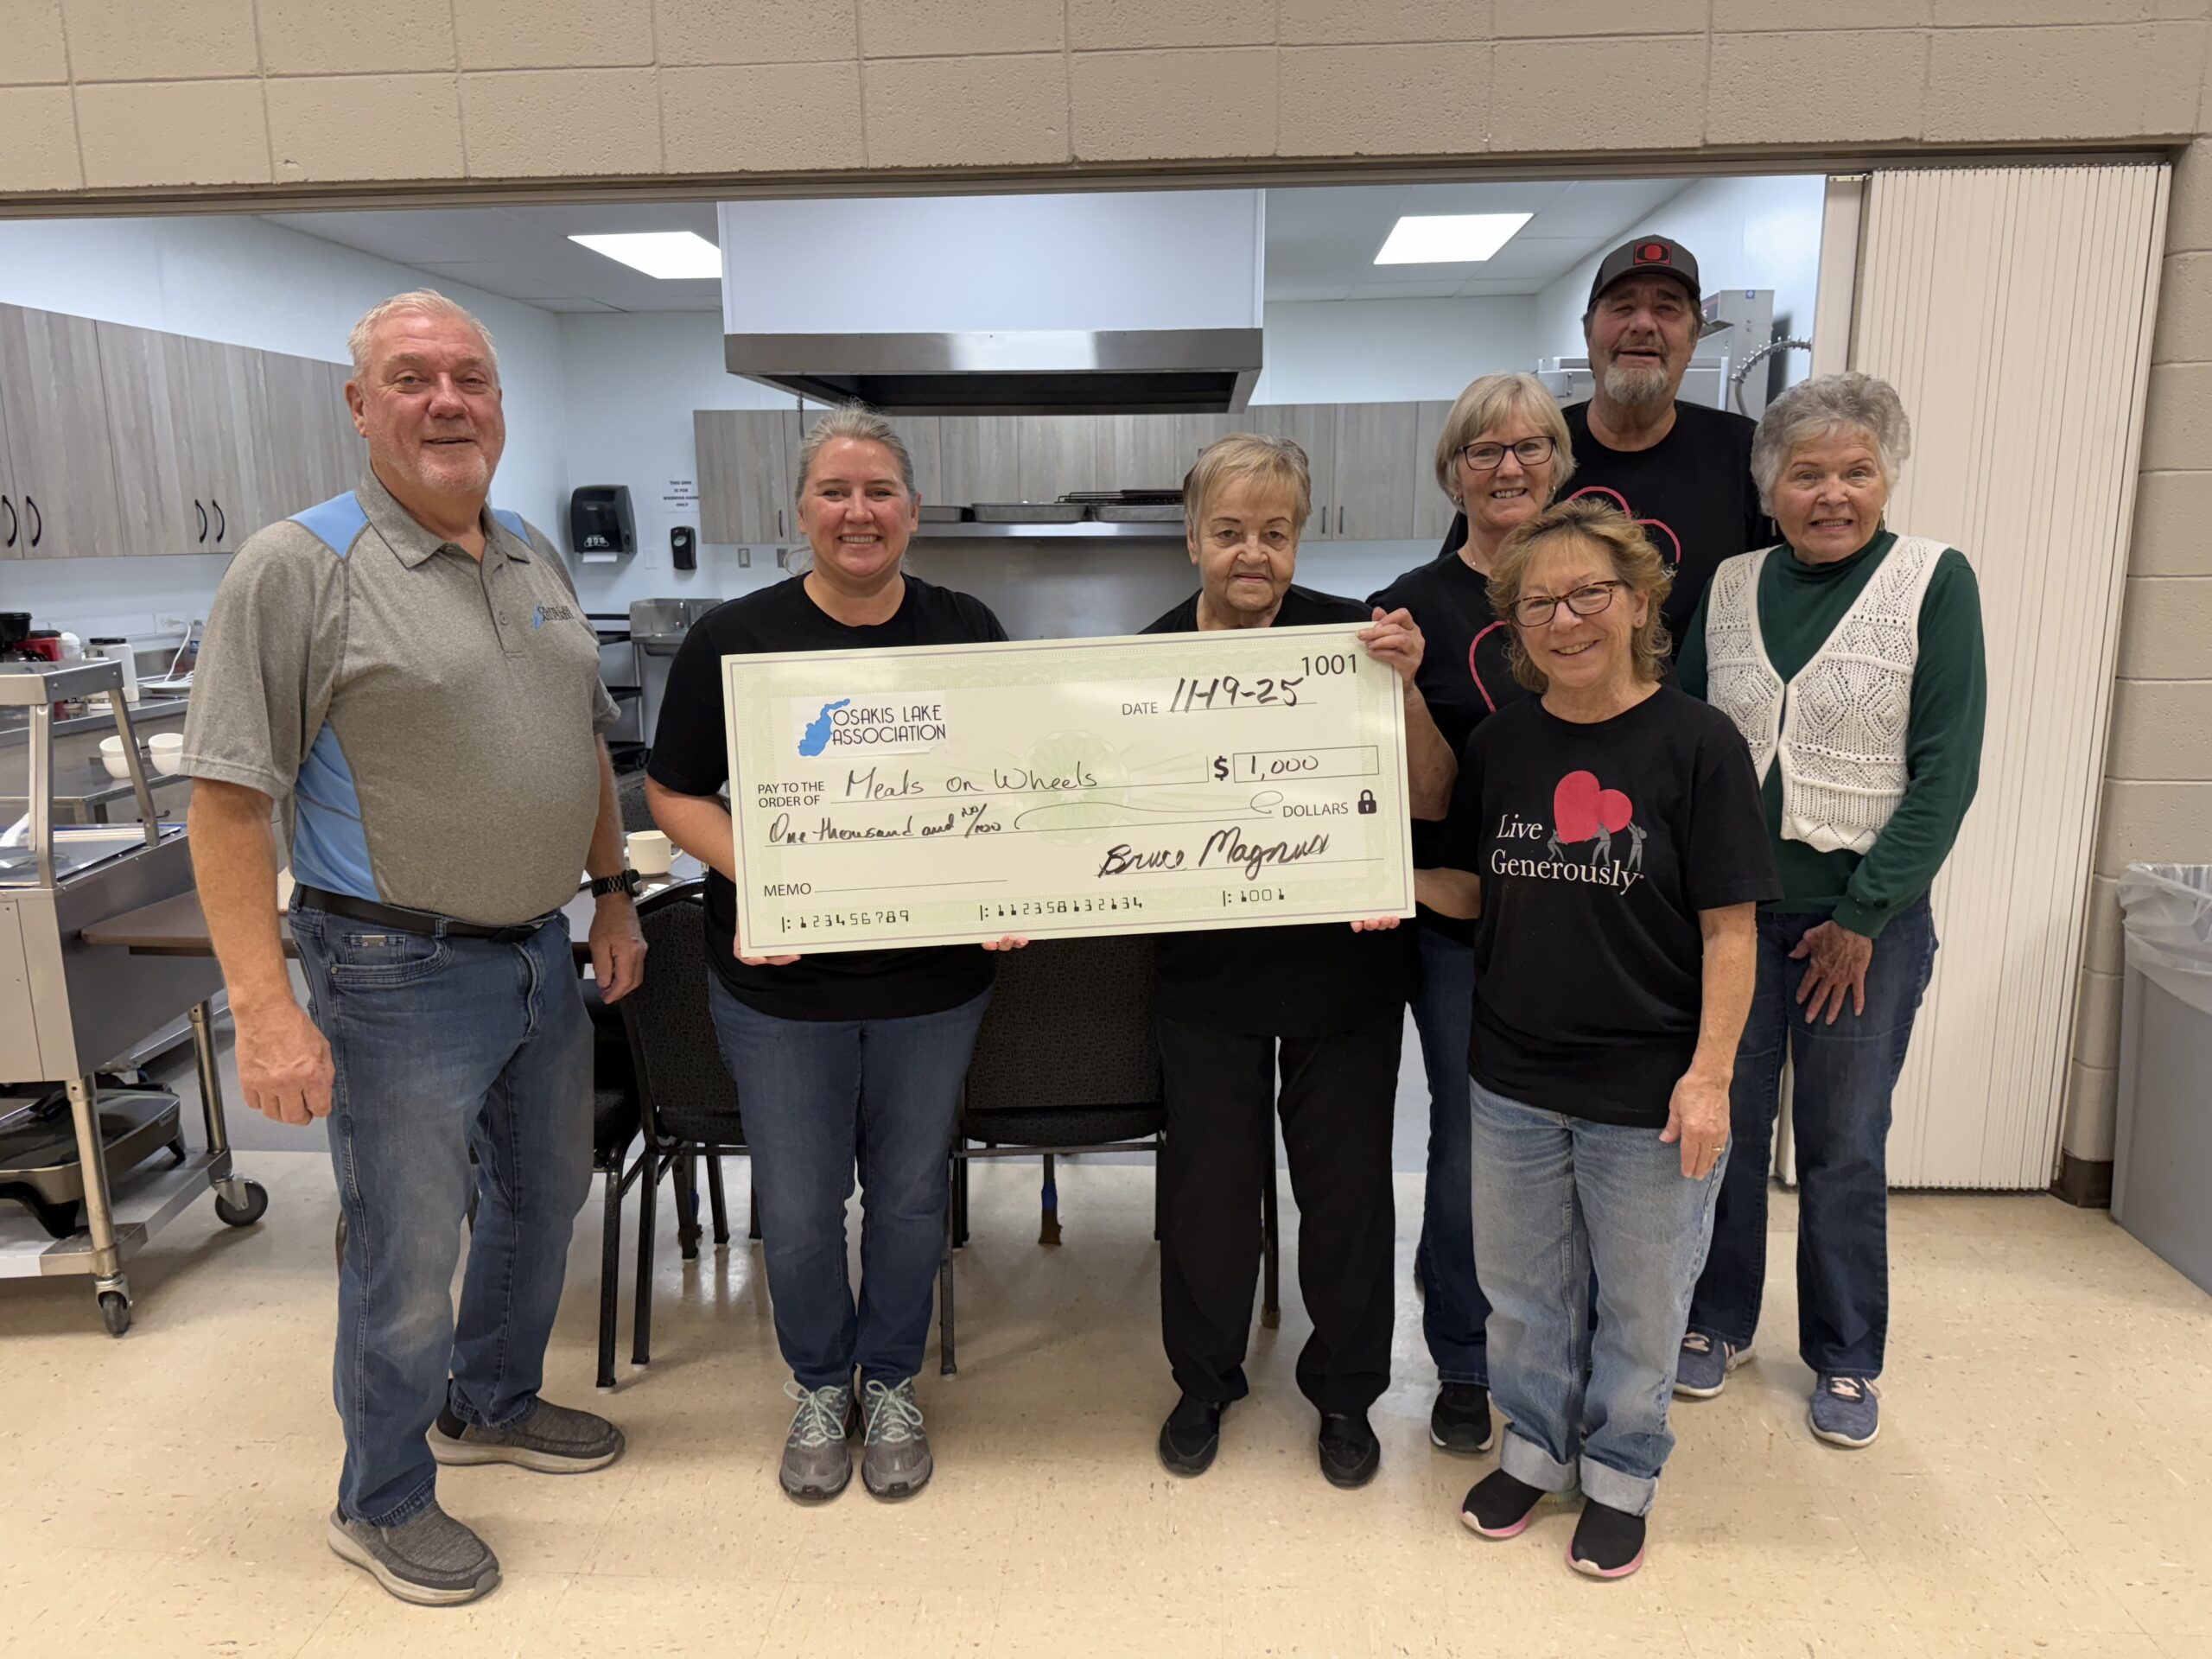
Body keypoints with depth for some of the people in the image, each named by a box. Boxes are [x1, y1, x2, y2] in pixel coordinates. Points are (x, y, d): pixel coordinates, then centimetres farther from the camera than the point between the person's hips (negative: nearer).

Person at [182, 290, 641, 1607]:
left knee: (543, 1197, 22)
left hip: (542, 955, 7)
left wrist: (613, 894, 13)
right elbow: (229, 799, -16)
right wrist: (267, 1010, -20)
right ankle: (384, 1501, 31)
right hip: (401, 974, -7)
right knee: (410, 1251, 7)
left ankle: (493, 1403, 47)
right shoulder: (301, 568, -14)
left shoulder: (537, 560, 8)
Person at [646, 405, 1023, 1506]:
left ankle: (891, 1384, 38)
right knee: (798, 1205, 10)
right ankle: (819, 1386, 37)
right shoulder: (734, 638, -5)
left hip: (932, 973, 2)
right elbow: (673, 793, 0)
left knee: (909, 1188, 15)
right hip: (783, 978, -1)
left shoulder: (965, 633, 0)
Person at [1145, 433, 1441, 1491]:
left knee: (1346, 1181, 12)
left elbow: (1430, 802, -10)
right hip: (1208, 969, 1)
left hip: (1345, 963, 0)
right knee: (1207, 1181, 12)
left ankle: (1346, 1392, 34)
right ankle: (1204, 1382, 35)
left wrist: (1404, 690, -25)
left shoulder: (1351, 635, -7)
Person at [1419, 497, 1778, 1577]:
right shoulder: (1499, 746, 1)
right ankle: (1537, 1443, 43)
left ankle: (1621, 1469, 39)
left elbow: (1728, 927, -11)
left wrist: (1710, 1074, -14)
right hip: (1513, 1082, 4)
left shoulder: (1695, 744, -12)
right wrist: (1406, 878, -10)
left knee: (1640, 1296, 15)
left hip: (1647, 1090, -3)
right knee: (1521, 1284, 19)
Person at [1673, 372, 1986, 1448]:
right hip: (1730, 904, 3)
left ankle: (1845, 1358, 28)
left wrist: (1863, 916, -11)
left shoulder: (1935, 582, -5)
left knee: (1845, 1145, 8)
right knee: (1725, 1125, 11)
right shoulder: (1727, 589, 5)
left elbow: (1945, 771, -9)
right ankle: (1718, 1321, 31)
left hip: (1866, 915, -2)